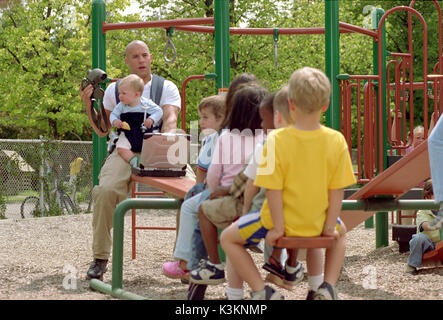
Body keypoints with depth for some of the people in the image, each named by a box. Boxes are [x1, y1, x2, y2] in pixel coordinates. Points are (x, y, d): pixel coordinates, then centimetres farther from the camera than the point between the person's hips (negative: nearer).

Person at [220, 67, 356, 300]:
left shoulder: (277, 140, -20)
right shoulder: (336, 141, -12)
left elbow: (274, 190, -18)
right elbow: (337, 191, -7)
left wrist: (278, 228, -8)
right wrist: (329, 226, 5)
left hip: (283, 221, -3)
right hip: (317, 225, 3)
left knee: (228, 237, 19)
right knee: (340, 235, 37)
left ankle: (261, 291, 7)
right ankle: (328, 287, 18)